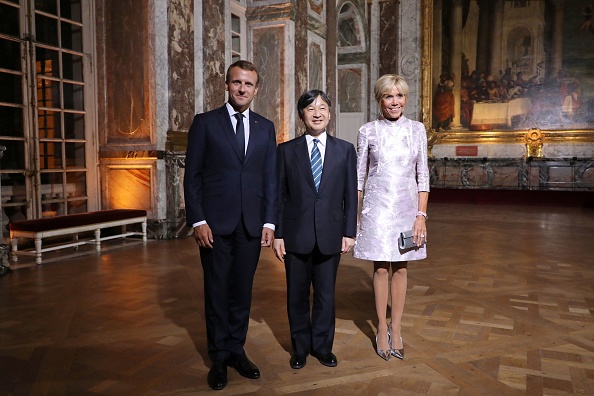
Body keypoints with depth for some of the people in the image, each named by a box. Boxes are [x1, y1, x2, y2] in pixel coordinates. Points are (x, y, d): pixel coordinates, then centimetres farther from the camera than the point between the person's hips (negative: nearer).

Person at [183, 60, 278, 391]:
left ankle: (237, 350, 26)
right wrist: (198, 221, -9)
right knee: (217, 291, 7)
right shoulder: (205, 123, 1)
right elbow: (192, 175, -2)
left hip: (251, 224, 2)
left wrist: (269, 221, 1)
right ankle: (219, 357, 22)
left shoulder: (266, 128, 9)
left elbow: (271, 178, 8)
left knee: (242, 289, 10)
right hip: (215, 223, -2)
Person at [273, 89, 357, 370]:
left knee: (326, 294, 11)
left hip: (330, 235, 1)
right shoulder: (286, 150, 2)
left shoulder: (345, 150, 4)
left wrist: (349, 232, -1)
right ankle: (300, 348, 31)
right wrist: (277, 234, -3)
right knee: (297, 295, 12)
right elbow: (279, 195, 1)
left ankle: (322, 346, 31)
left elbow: (350, 195, 4)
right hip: (296, 235, 0)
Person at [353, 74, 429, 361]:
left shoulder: (417, 129, 3)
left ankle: (396, 330, 21)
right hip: (377, 206, -1)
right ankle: (382, 329, 20)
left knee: (400, 268, 8)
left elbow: (423, 175, 4)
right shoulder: (368, 131, 0)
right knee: (380, 269, 5)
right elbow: (359, 176, 3)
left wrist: (421, 214, -3)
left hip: (406, 206, 1)